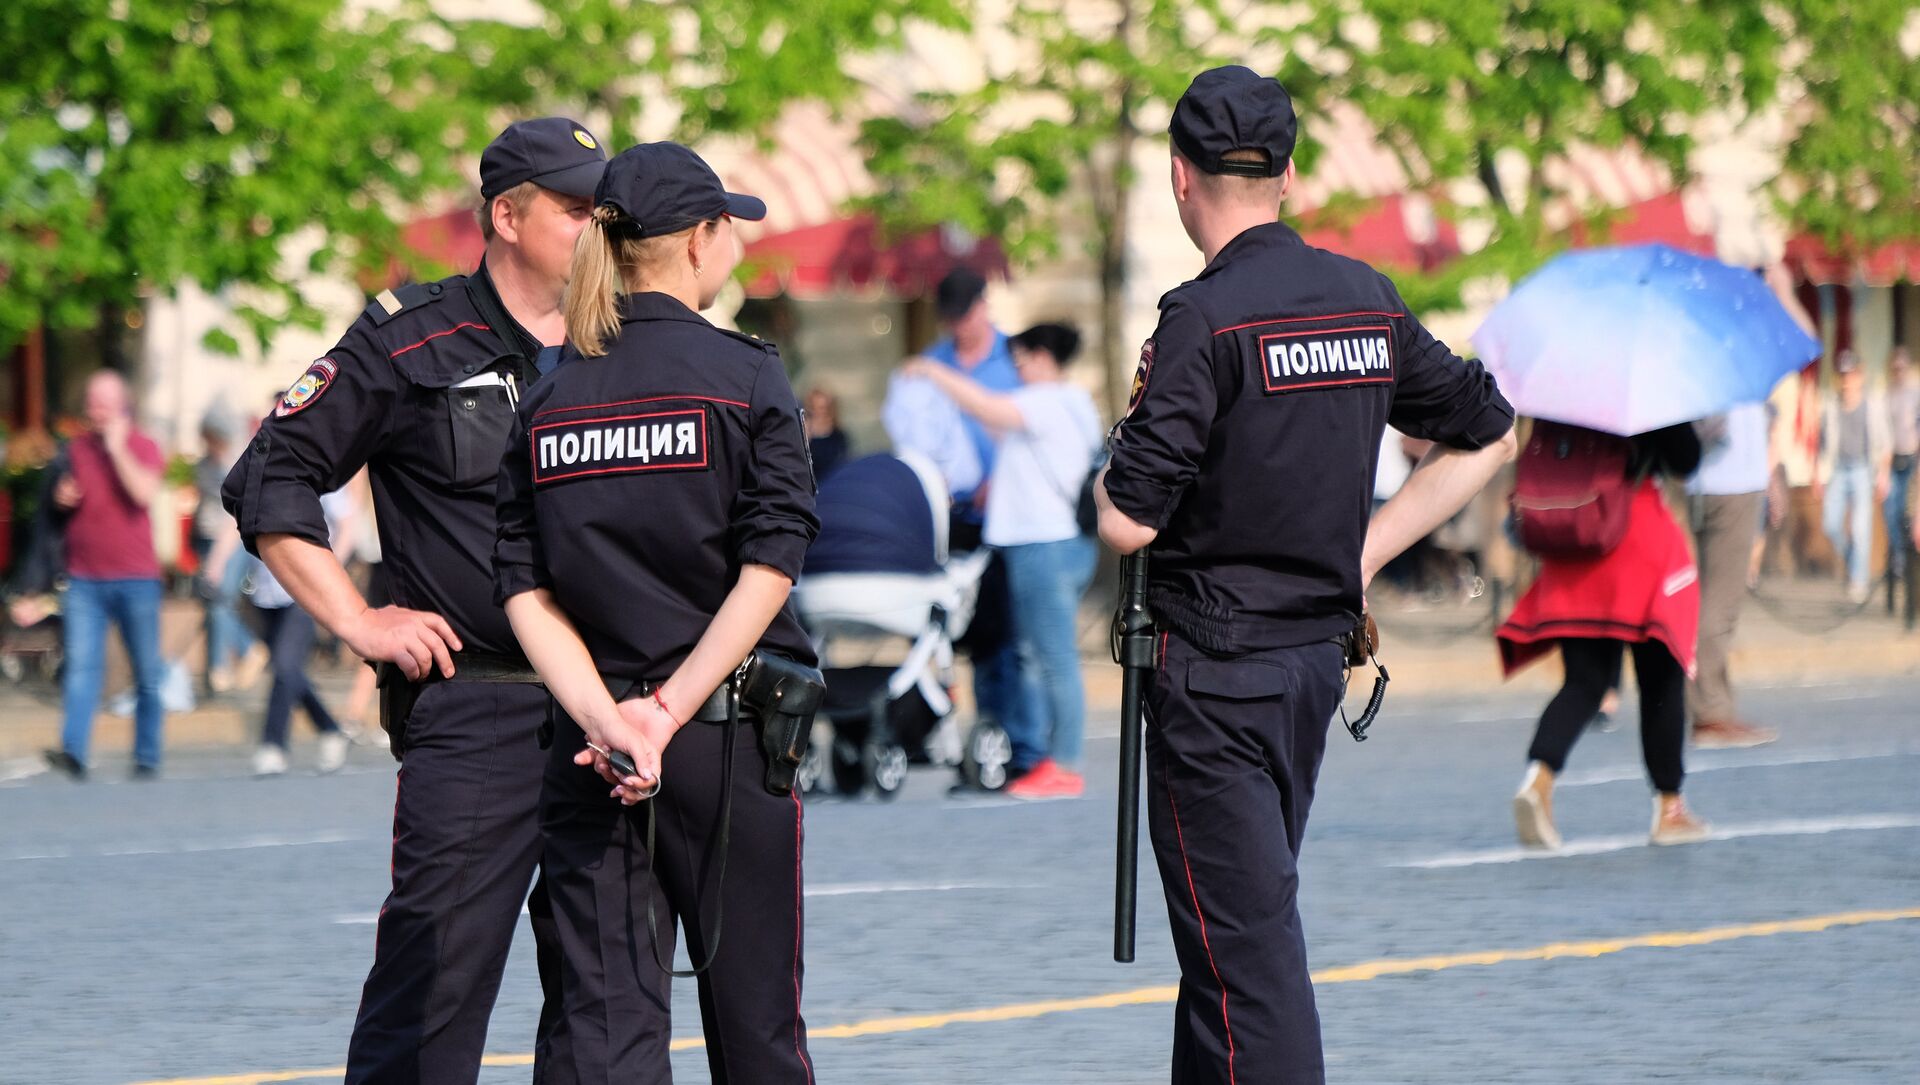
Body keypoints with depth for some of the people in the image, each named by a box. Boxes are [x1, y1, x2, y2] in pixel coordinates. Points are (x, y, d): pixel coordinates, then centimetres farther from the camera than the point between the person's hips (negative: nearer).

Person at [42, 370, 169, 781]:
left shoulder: (143, 448, 0)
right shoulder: (77, 448, 11)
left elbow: (144, 492, -19)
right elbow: (65, 497, 25)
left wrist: (116, 447, -15)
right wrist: (62, 497, 2)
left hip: (135, 578, -2)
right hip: (84, 578, 2)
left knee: (148, 673, 4)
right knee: (81, 665, -12)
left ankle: (147, 758, 13)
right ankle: (73, 751, -23)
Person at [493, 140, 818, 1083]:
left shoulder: (547, 399, 6)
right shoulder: (744, 376, -4)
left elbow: (525, 593, -1)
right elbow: (769, 571, -12)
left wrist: (607, 720, -10)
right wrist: (671, 711, -12)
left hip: (590, 750, 3)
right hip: (729, 733, -3)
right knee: (752, 1008, 7)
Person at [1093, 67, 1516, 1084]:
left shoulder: (1205, 316, -15)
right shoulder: (1368, 299, 6)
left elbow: (1125, 524, -18)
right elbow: (1488, 436, 17)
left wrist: (1135, 423, 2)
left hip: (1214, 673, -7)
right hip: (1320, 651, 7)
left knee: (1243, 945, -7)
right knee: (1249, 917, 18)